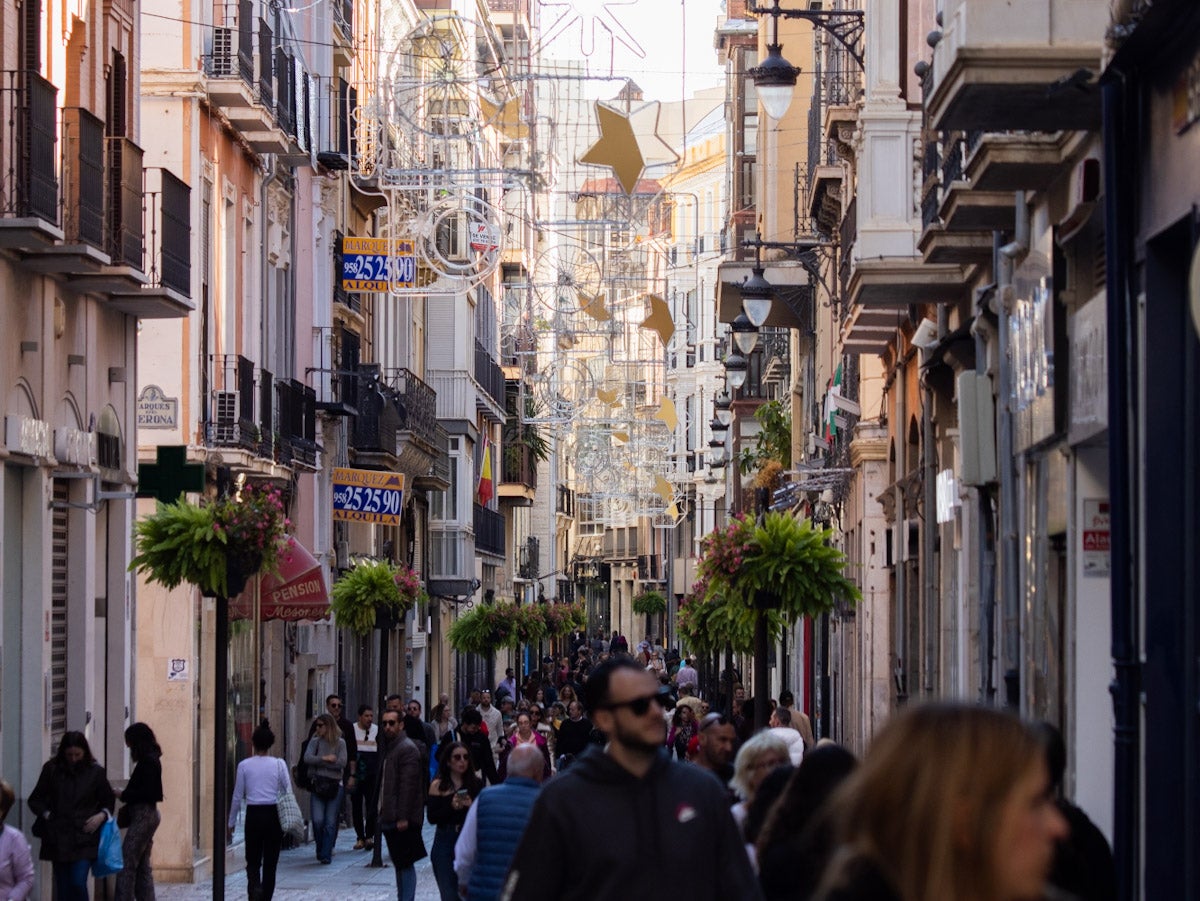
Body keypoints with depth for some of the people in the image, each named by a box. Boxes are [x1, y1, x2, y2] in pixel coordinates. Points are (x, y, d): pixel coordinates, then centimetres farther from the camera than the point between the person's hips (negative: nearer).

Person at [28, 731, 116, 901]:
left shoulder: (95, 772, 1)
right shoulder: (52, 769, 2)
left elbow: (109, 800, 13)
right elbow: (35, 799, 11)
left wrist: (102, 815, -5)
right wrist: (46, 814, -6)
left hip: (84, 837, -2)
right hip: (58, 838, 2)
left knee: (78, 882, -15)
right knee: (63, 887, 4)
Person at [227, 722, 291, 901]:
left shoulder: (244, 765, -2)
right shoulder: (279, 765, -3)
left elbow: (237, 797, 2)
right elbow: (288, 792, -1)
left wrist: (231, 822, 11)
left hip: (253, 816, 0)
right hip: (274, 815, 0)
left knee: (253, 862, 8)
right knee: (270, 863, 10)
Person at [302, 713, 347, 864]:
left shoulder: (340, 743, 3)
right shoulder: (315, 741, 7)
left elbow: (342, 763, -8)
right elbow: (307, 758, -7)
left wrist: (319, 762, -8)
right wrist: (325, 759, -15)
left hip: (335, 785, -1)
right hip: (317, 784, 1)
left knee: (330, 822, -1)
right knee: (317, 820, -9)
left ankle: (326, 854, 4)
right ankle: (320, 849, 13)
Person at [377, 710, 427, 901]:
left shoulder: (407, 749, -11)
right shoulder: (390, 748, 19)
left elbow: (408, 785, -18)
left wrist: (403, 817, -22)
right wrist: (383, 813, 18)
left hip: (402, 820, -10)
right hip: (391, 819, 10)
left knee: (405, 863, -9)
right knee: (399, 863, 12)